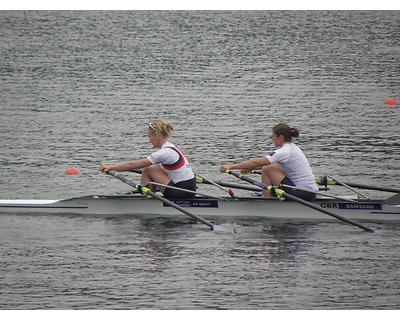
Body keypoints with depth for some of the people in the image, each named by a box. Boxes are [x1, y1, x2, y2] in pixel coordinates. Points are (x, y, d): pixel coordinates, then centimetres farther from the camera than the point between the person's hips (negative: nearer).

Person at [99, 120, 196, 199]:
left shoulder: (164, 153, -15)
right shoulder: (171, 148, 14)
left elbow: (134, 165, -15)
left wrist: (110, 167, -9)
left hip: (182, 193, -9)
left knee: (147, 171, -5)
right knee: (152, 169, 17)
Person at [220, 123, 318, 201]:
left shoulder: (284, 152, -13)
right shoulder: (293, 148, 15)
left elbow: (256, 163, -13)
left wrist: (232, 166, -7)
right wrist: (250, 168, 22)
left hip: (302, 194, -9)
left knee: (267, 170, -4)